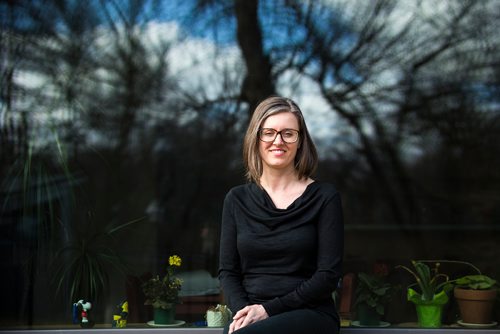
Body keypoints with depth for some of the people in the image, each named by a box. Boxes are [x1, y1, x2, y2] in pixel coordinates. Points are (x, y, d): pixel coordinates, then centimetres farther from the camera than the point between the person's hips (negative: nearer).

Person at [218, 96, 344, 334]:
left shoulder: (324, 197, 1)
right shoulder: (237, 199, 11)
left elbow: (328, 276, -3)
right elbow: (227, 271, 10)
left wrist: (269, 309, -10)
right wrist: (242, 310, -10)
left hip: (310, 313, -3)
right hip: (249, 314, 3)